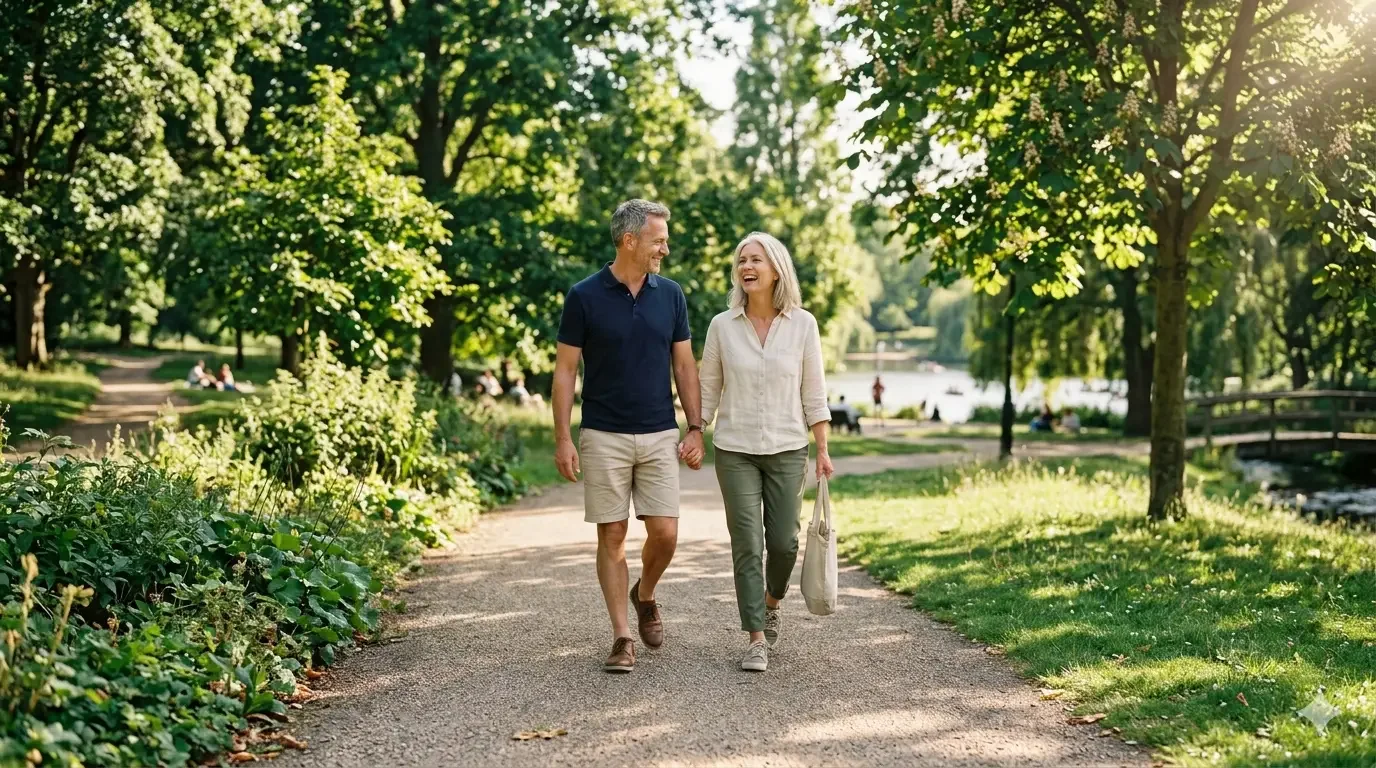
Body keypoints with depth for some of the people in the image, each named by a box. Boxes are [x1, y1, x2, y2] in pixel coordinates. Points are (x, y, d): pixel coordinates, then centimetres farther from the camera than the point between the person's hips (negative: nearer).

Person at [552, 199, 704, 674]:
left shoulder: (670, 295, 4)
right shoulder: (584, 296, -5)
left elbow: (684, 365, 9)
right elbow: (565, 369, -2)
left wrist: (696, 429, 3)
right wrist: (562, 438, -8)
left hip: (660, 436, 3)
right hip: (603, 437, -2)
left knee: (665, 532, -3)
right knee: (612, 536, 1)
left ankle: (645, 596, 27)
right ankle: (622, 637, 9)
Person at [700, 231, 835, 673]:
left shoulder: (802, 324, -2)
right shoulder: (722, 325, -1)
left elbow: (813, 393, 2)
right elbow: (707, 390, 6)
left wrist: (823, 450, -1)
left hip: (787, 450, 0)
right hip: (735, 451, 0)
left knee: (783, 541, 2)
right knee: (747, 545, -3)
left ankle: (771, 602, 33)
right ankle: (757, 639, 4)